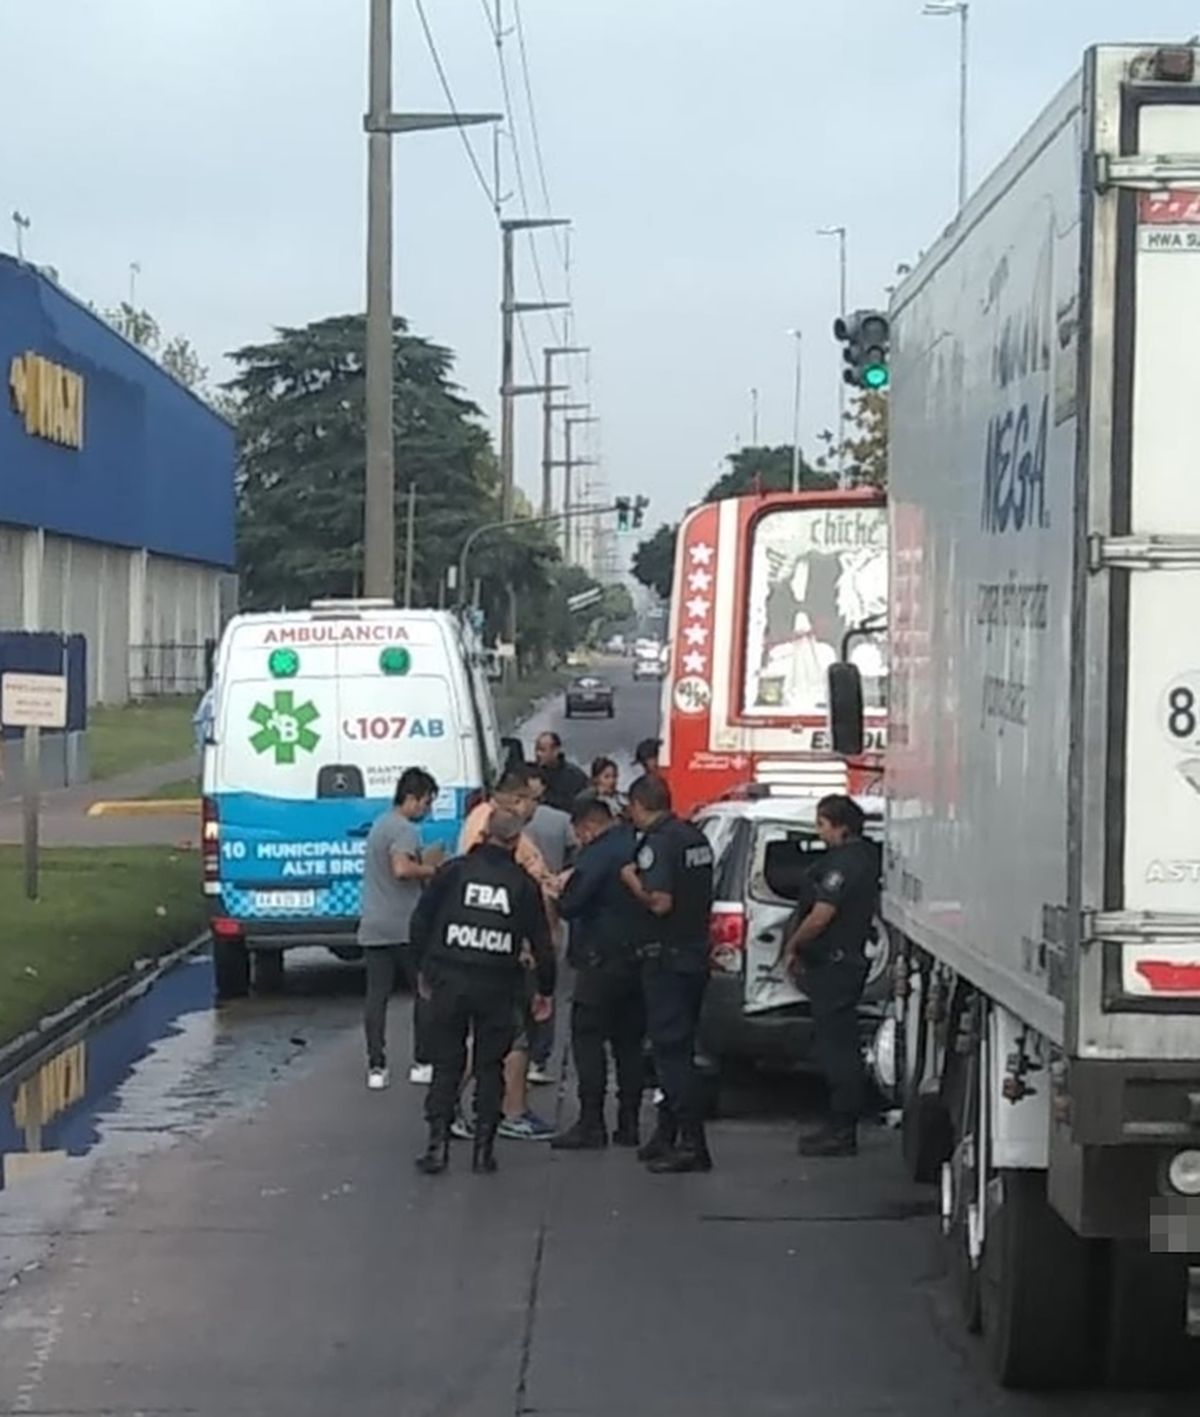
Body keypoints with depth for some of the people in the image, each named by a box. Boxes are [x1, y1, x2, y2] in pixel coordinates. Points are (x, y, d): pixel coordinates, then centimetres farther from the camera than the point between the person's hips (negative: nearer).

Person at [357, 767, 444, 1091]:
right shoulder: (405, 829, -12)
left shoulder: (380, 825, 18)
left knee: (376, 995, 3)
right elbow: (402, 869, -27)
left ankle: (376, 1067, 0)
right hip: (405, 928, -8)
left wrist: (426, 861, 21)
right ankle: (423, 1060, 10)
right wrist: (431, 870, -12)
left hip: (372, 927, 8)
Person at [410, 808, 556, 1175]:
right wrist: (545, 990, 20)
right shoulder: (523, 884, 3)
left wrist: (426, 970, 17)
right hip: (498, 988, 0)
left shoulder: (453, 871, 1)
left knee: (446, 1064, 7)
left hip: (449, 981, 0)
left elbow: (420, 922, 4)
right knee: (490, 1067, 9)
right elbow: (541, 942, 6)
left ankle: (437, 1143, 1)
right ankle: (483, 1148, 7)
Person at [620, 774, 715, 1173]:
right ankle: (667, 1135, 22)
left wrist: (631, 879, -10)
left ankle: (693, 1144, -9)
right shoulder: (696, 838, 12)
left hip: (667, 958, -9)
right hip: (696, 956, 9)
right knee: (677, 1048, 15)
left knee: (670, 1049, -7)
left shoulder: (658, 843, -16)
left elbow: (660, 902, -25)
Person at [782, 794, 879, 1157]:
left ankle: (841, 1132, -4)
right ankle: (842, 1128, 19)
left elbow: (820, 917, -22)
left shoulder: (844, 863, -18)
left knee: (835, 1048, -7)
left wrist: (792, 946, -6)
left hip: (834, 965, -11)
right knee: (839, 1047, 14)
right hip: (847, 961, 11)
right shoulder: (866, 856, 14)